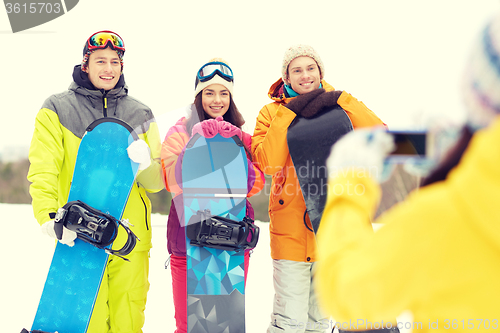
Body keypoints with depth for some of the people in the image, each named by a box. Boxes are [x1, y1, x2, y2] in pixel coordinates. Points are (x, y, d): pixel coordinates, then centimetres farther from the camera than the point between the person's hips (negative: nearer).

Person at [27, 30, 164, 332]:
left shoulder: (140, 115, 13)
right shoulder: (57, 110, 5)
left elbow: (157, 183, 11)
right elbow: (42, 172, -6)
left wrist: (145, 164, -12)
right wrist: (49, 217, -23)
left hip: (131, 240, 3)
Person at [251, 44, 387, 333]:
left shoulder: (338, 108, 7)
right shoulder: (273, 112, 1)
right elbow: (268, 163, -15)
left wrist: (341, 100, -15)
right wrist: (289, 113, -18)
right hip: (291, 230, -3)